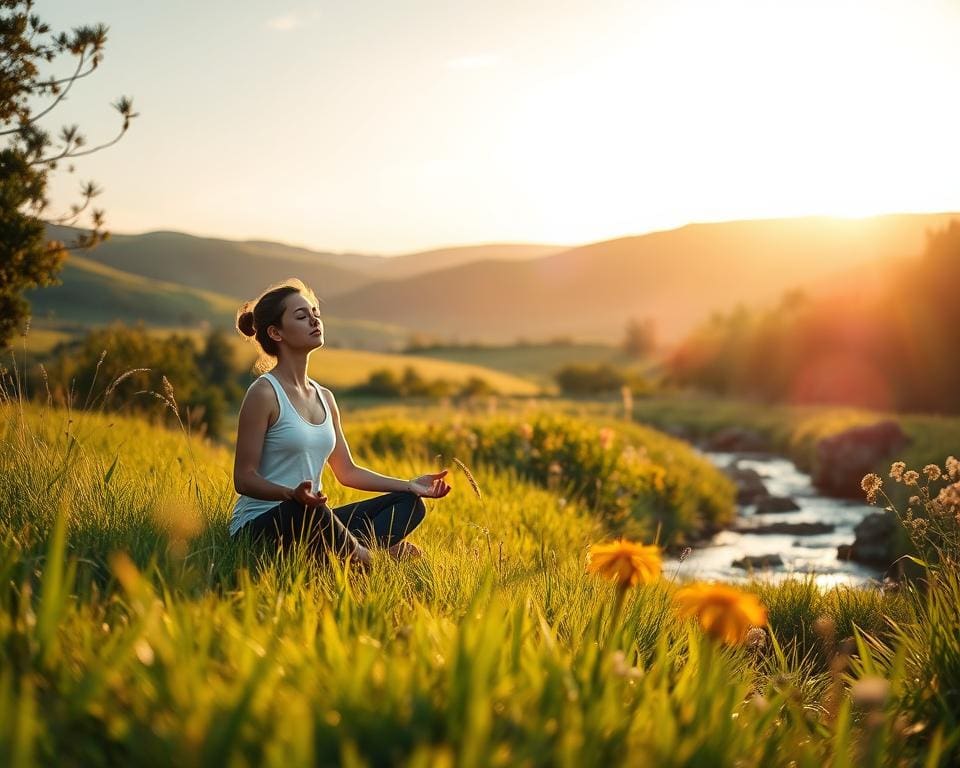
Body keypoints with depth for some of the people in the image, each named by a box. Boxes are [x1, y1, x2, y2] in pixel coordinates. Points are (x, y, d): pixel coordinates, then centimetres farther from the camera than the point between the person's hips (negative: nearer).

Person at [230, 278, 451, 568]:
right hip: (259, 526, -8)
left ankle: (360, 551, -25)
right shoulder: (264, 393, -11)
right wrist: (293, 494, -33)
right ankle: (372, 558, -16)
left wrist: (410, 485, 9)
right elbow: (244, 478, -14)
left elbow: (347, 472, 18)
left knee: (409, 503, 2)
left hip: (308, 522, 8)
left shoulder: (324, 398, 13)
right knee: (305, 511, -41)